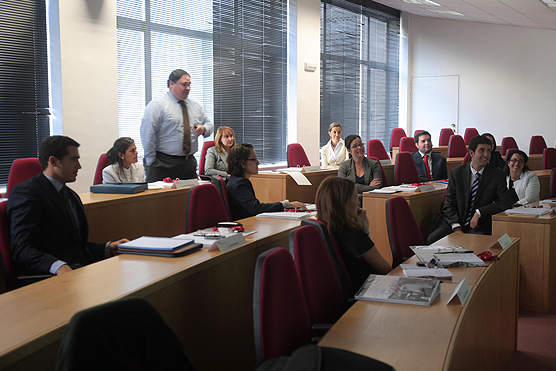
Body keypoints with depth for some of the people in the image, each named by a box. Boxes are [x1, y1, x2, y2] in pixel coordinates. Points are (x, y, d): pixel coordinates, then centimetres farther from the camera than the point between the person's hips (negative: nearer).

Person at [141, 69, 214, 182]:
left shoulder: (196, 106, 15)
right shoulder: (157, 105, -6)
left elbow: (209, 125, 21)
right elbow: (147, 134, -12)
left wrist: (203, 129, -4)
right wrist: (151, 161, -12)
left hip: (189, 163, 6)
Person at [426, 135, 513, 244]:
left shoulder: (498, 175, 4)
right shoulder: (456, 172, 5)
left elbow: (507, 203, -6)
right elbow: (449, 205, 2)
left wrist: (479, 213, -16)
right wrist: (456, 228, -13)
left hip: (478, 227, -1)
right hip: (453, 223, 1)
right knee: (432, 239, -26)